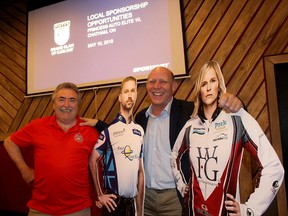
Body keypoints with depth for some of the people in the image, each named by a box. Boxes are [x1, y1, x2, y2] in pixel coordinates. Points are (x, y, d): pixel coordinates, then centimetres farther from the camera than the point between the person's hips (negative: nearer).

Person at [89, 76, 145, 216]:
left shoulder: (139, 131, 4)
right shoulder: (109, 128, -10)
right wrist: (99, 195, -9)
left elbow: (140, 170, 8)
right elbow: (93, 161, -7)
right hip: (113, 200, -4)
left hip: (131, 201, 5)